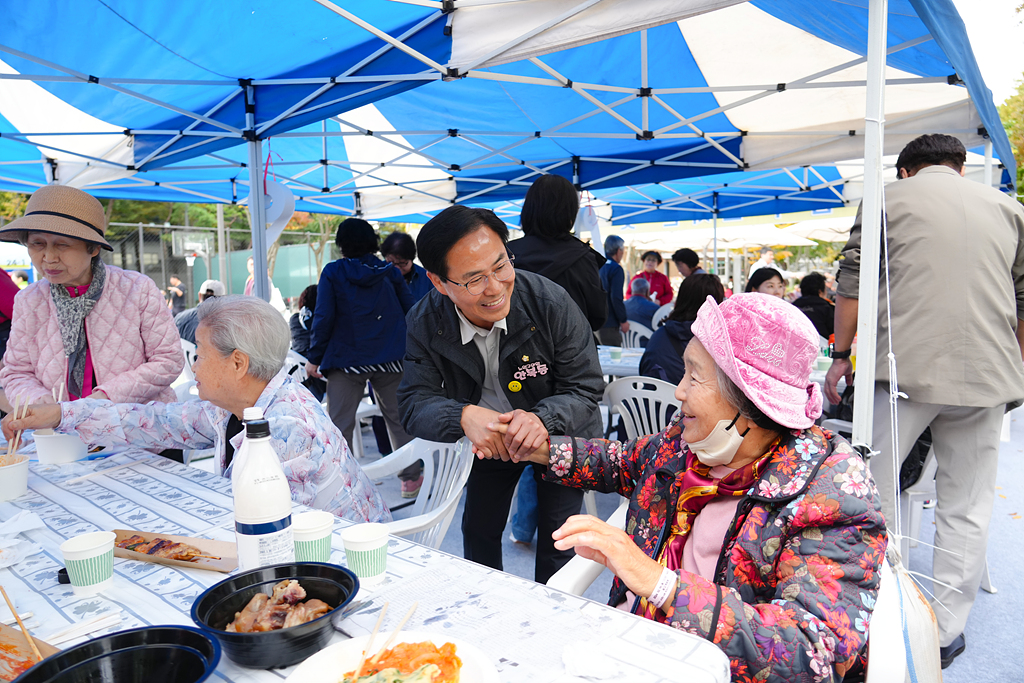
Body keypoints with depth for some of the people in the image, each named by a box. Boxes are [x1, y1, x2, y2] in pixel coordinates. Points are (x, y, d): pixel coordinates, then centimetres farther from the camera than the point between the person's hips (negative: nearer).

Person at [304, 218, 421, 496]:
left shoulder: (333, 272, 0)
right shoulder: (390, 272, 8)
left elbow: (324, 317, -7)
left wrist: (314, 357, 0)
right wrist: (407, 350, 20)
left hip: (346, 359, -3)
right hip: (390, 358, 3)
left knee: (338, 425, 2)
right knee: (398, 419, 11)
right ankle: (411, 478, 18)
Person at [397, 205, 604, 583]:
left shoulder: (550, 301, -30)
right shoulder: (426, 322, -22)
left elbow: (585, 389, -23)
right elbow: (414, 403, -22)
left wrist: (542, 418, -45)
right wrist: (464, 415, -44)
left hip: (561, 435, -2)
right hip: (490, 439, 3)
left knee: (557, 540, -1)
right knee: (479, 531, 16)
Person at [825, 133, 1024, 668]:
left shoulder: (889, 197, 9)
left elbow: (852, 283, 1)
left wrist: (841, 354, 7)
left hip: (905, 366, -3)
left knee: (872, 493, 6)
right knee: (966, 507, 11)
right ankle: (946, 632, 18)